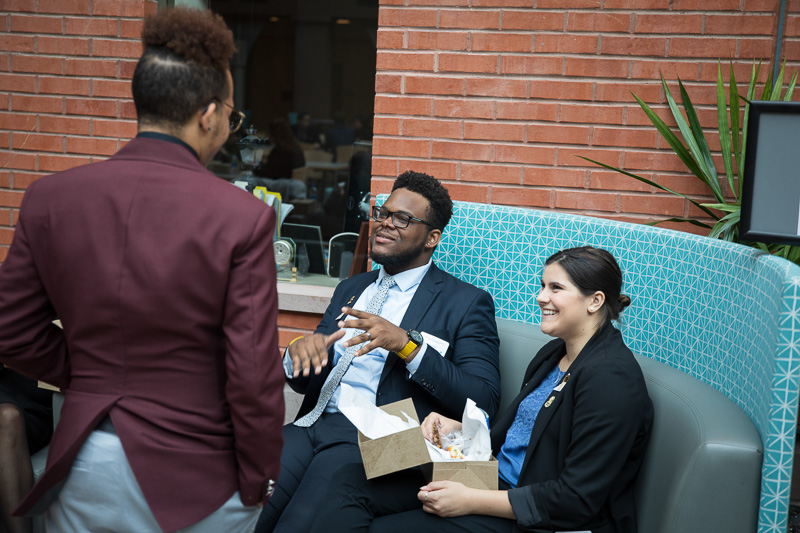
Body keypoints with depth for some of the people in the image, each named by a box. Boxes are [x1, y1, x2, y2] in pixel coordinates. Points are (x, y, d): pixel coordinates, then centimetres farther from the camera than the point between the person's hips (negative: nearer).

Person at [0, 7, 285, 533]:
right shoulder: (242, 217, -17)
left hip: (83, 472, 3)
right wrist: (258, 483, -3)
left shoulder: (48, 198, -5)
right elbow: (254, 375, -15)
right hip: (195, 481, -3)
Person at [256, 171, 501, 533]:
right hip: (315, 423, 5)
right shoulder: (351, 289, 23)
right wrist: (299, 351, -3)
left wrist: (407, 344, -18)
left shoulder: (466, 303, 4)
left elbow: (483, 403, -8)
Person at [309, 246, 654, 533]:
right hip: (497, 482, 9)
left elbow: (578, 499, -22)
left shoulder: (611, 378, -18)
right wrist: (458, 429, 1)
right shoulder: (554, 354, 12)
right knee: (351, 480, -5)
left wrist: (471, 501, -21)